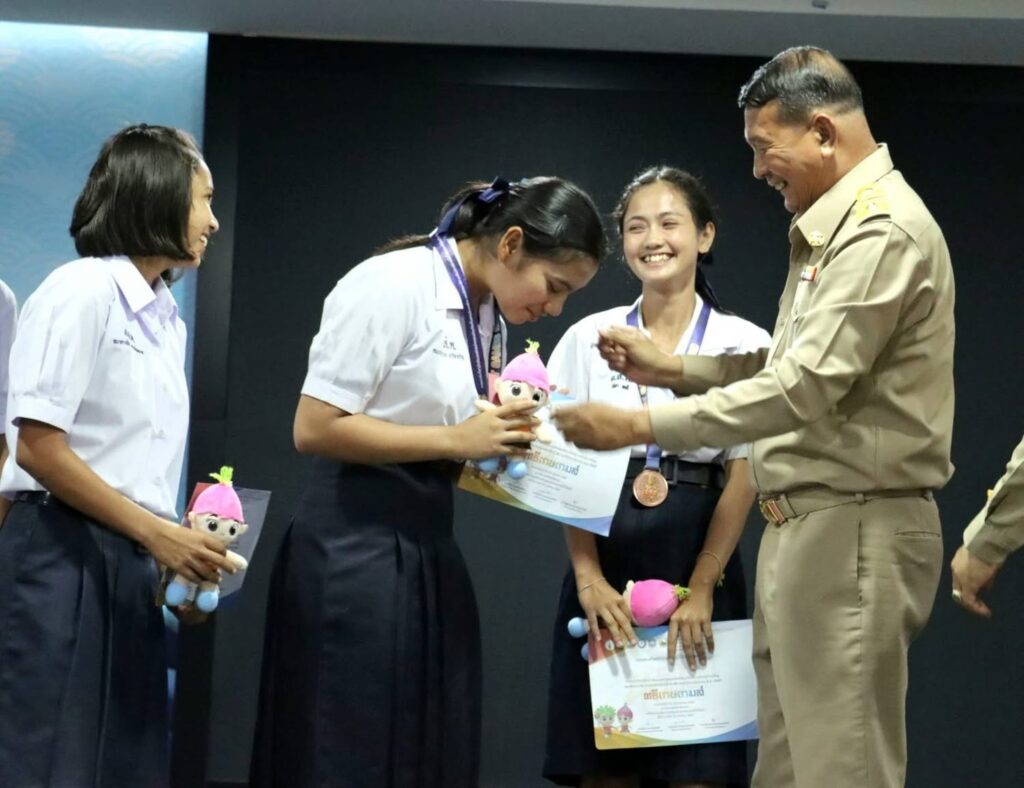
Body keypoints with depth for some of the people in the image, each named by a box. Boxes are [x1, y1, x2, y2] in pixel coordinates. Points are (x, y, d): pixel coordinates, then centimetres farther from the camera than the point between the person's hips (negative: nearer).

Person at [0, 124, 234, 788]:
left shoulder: (166, 318, 15)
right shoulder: (82, 292, -10)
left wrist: (175, 549, 3)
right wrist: (158, 534, -16)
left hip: (130, 564, 8)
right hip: (65, 557, -8)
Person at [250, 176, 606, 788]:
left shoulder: (490, 317, 12)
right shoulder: (395, 285, -13)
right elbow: (315, 428, -18)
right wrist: (457, 439, -18)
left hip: (429, 544, 8)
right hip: (358, 545, -8)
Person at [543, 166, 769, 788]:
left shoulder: (745, 344, 1)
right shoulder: (588, 338, 6)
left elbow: (744, 477, -3)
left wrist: (702, 587, -12)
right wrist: (588, 576, -9)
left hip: (699, 556, -2)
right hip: (608, 556, 2)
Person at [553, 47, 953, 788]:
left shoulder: (883, 232, -17)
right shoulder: (830, 228, 17)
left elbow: (805, 388, -23)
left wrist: (641, 426, -18)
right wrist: (670, 366, 11)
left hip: (854, 530, -10)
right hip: (805, 524, 10)